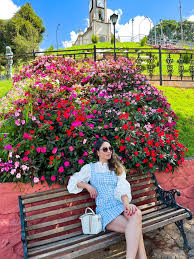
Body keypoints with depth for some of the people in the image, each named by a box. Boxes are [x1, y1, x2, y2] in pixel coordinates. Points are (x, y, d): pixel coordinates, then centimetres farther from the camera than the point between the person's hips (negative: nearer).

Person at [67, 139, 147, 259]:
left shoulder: (117, 167, 18)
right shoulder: (90, 168, 13)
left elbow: (122, 186, 1)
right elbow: (74, 181, 15)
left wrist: (126, 202, -19)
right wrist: (88, 186, -3)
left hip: (121, 204, 3)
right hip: (105, 210, -2)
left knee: (137, 213, -35)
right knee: (135, 228, -31)